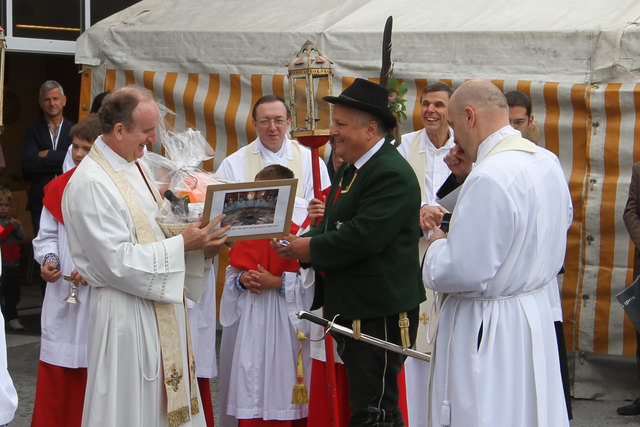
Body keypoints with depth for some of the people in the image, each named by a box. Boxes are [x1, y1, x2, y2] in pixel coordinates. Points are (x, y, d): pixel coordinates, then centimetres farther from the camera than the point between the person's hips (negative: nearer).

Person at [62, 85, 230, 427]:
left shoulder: (135, 165, 10)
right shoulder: (90, 184, -19)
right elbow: (117, 261, -22)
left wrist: (200, 245, 0)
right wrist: (182, 244, -19)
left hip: (161, 305, 9)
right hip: (126, 316, -9)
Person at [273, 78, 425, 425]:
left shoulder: (392, 174, -18)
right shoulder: (349, 169, 16)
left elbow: (363, 237, -26)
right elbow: (335, 226, 17)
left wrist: (311, 248, -14)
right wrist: (301, 241, -3)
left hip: (379, 316, -10)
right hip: (352, 311, 10)